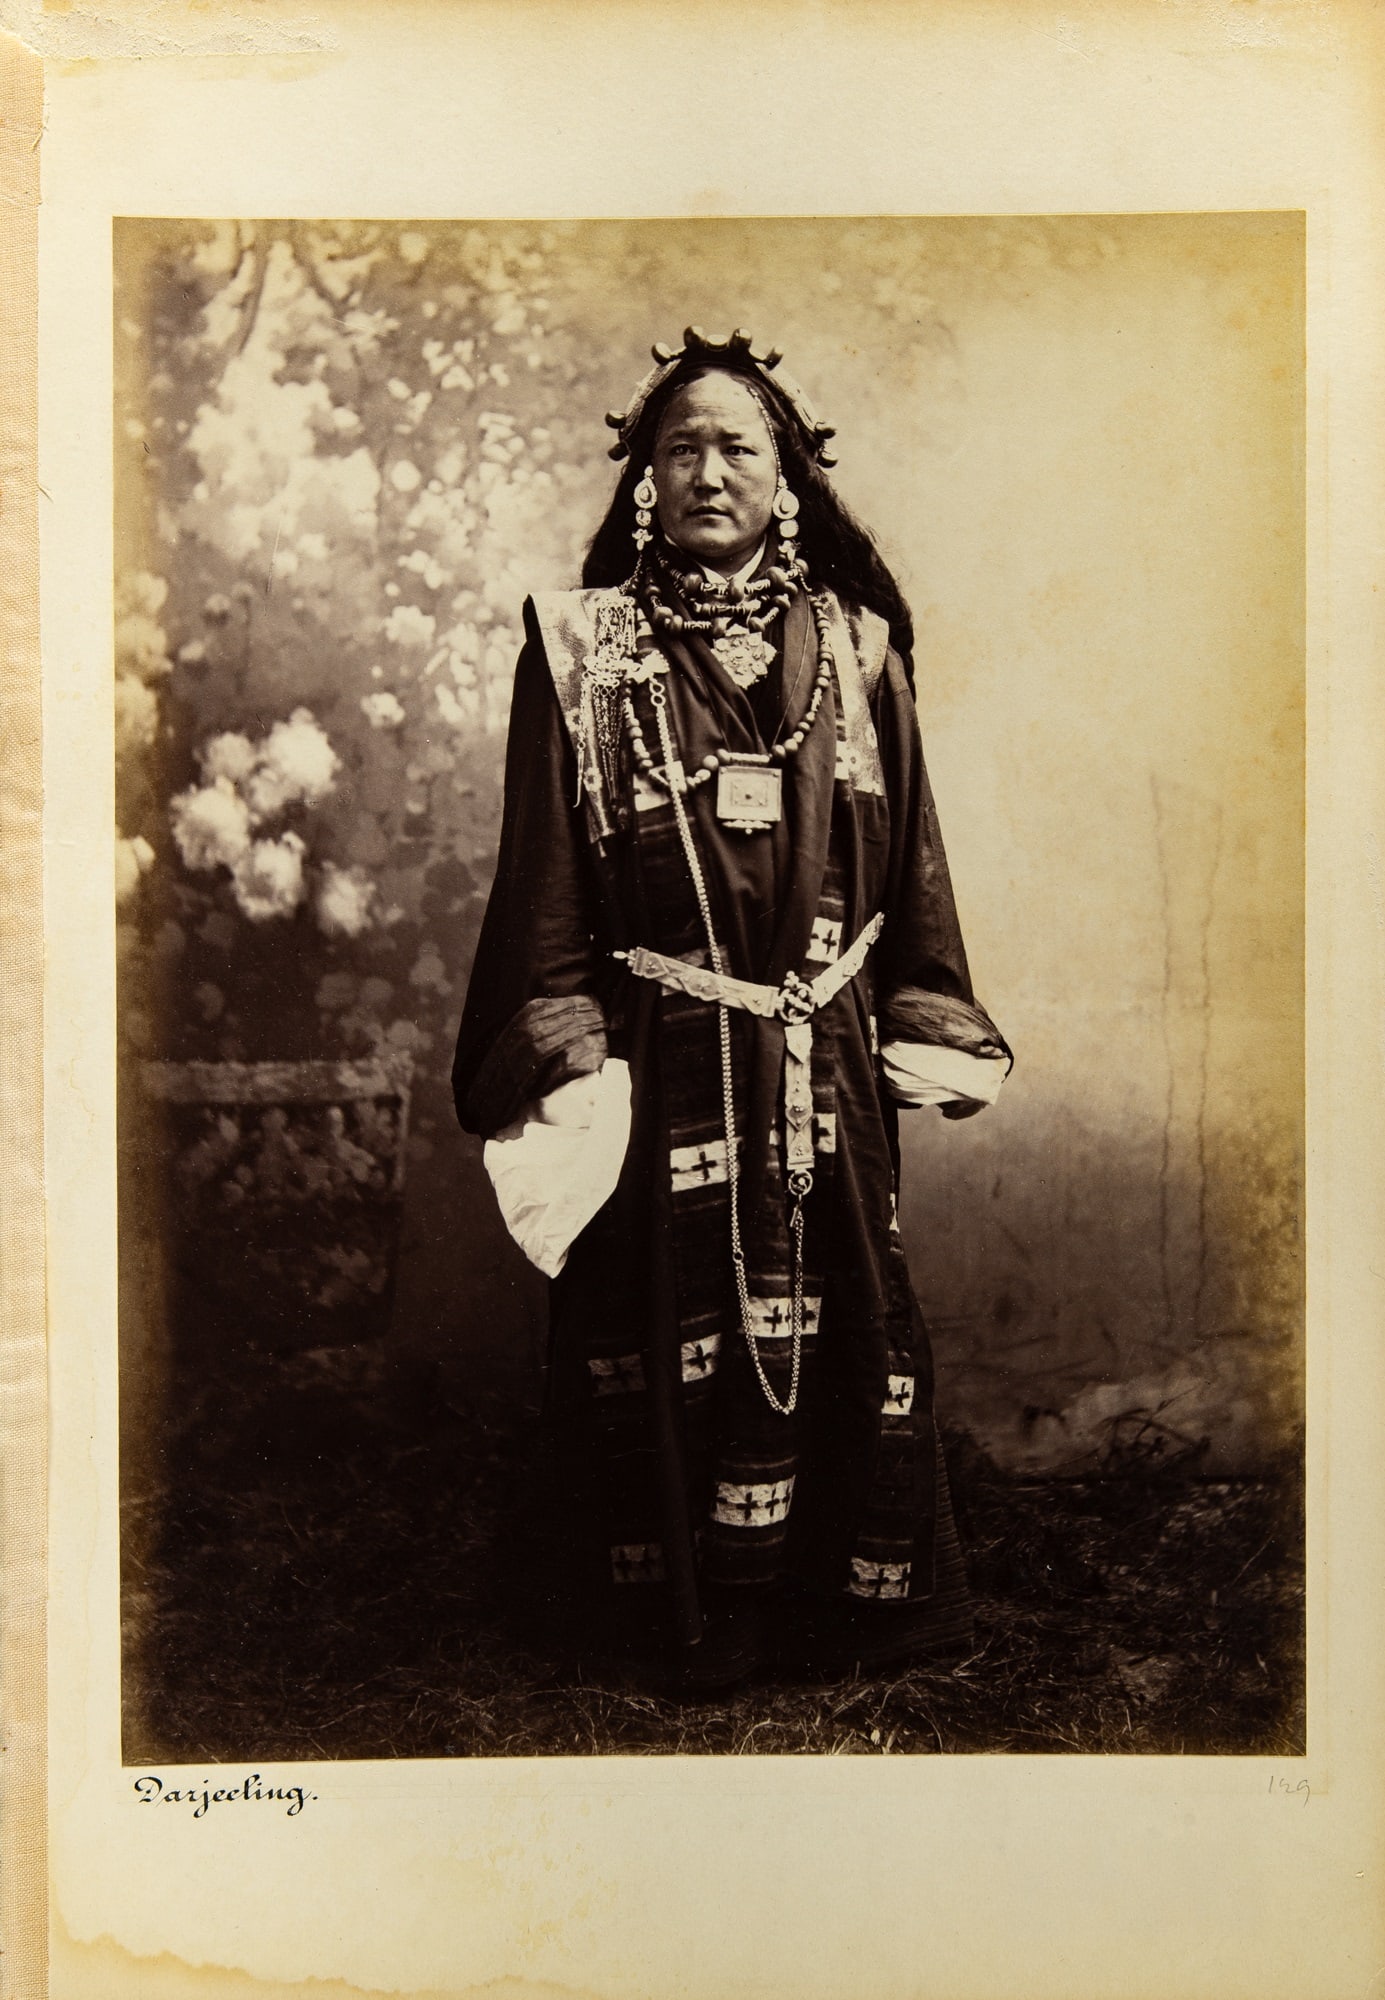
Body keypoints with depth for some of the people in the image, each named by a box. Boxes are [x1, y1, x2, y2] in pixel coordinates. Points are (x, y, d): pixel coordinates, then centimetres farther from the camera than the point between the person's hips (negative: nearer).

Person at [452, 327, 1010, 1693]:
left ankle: (849, 1603, 31)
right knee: (668, 1339, 8)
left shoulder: (855, 647, 5)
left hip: (825, 1067, 2)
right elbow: (543, 882, -3)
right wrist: (562, 1068, -9)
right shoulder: (579, 651, -1)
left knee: (838, 1332, 11)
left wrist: (931, 1040, 5)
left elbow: (911, 862, 8)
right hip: (661, 1069, -2)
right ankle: (694, 1618, 28)